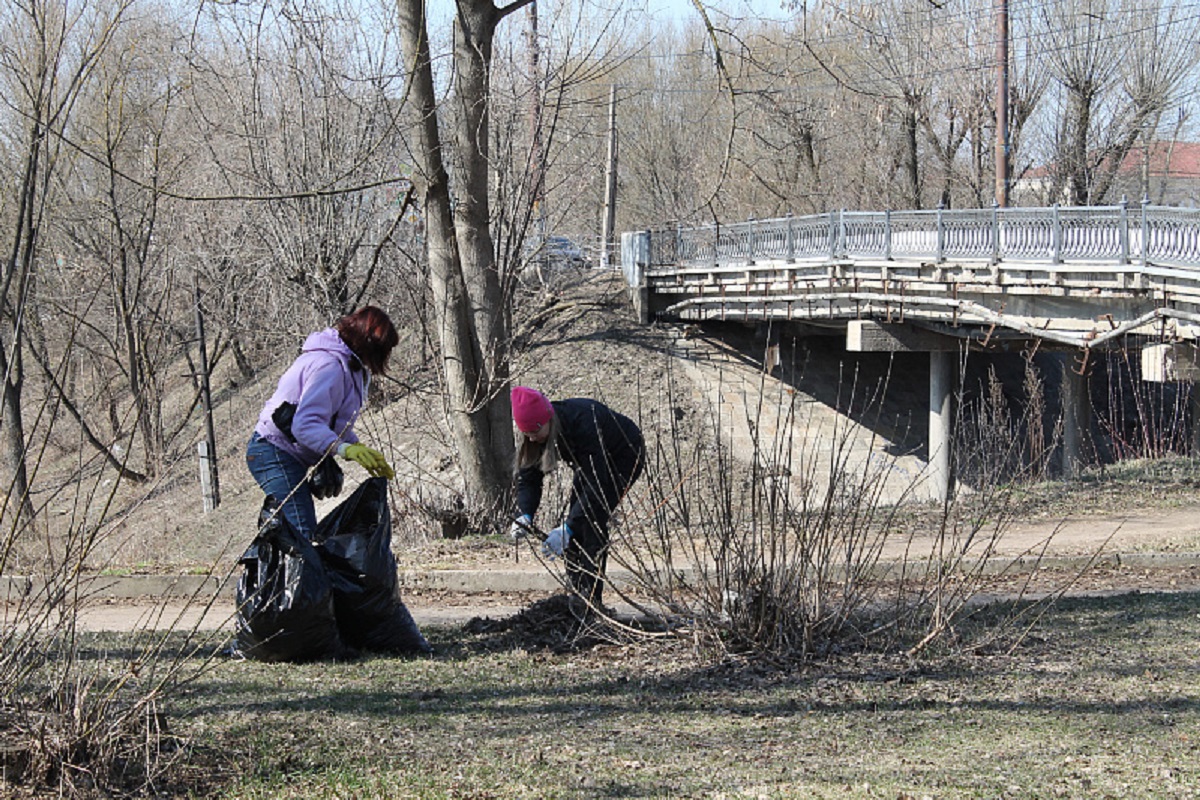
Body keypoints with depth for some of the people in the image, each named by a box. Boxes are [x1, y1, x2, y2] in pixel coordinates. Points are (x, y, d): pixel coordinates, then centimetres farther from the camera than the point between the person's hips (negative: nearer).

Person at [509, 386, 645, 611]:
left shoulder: (583, 423, -41)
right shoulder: (537, 430, -19)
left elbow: (595, 483, -41)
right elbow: (528, 477, -16)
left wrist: (568, 528, -47)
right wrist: (525, 515, -35)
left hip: (624, 457, -7)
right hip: (592, 463, 7)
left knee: (593, 519, -21)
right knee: (575, 518, -6)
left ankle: (592, 599, -20)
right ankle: (576, 595, -1)